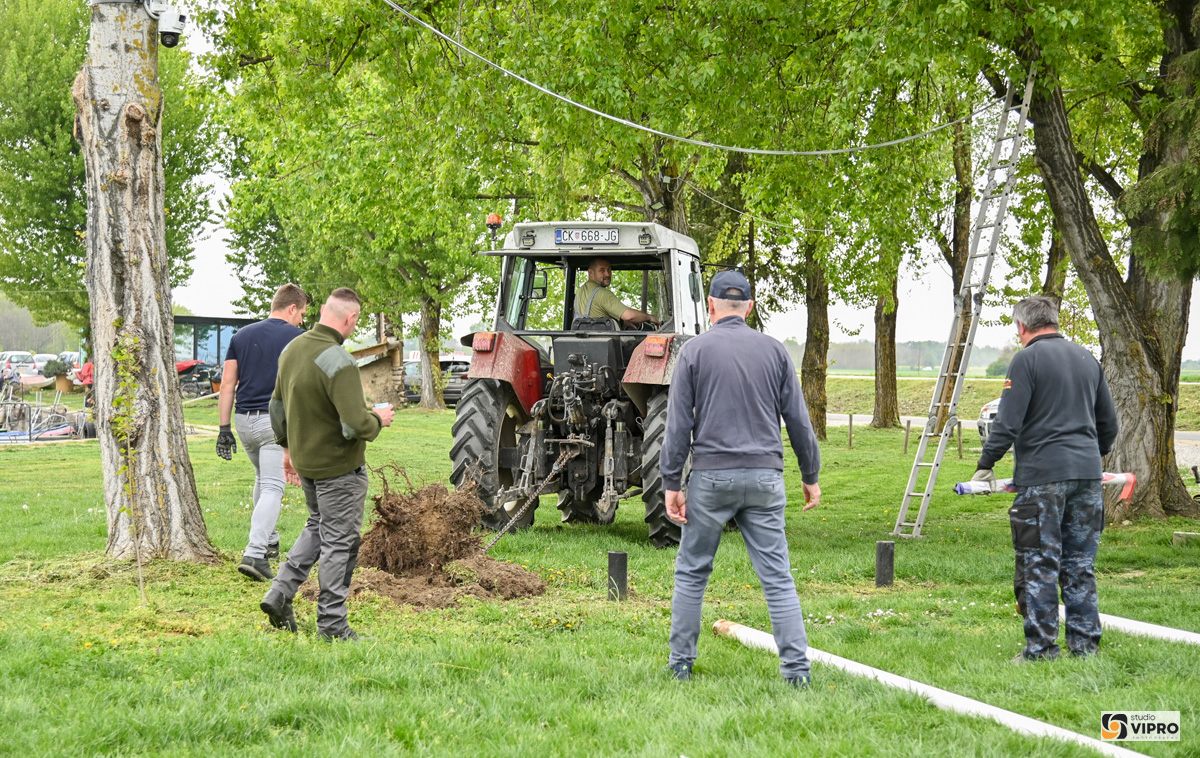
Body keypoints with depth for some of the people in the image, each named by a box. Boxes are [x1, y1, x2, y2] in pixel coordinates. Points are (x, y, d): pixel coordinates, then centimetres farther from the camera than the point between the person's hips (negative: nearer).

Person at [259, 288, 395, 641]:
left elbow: (277, 406, 13)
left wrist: (287, 446, 24)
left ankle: (280, 594, 18)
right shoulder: (339, 362, -26)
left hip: (306, 462, 8)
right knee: (339, 541, 4)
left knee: (317, 528, 26)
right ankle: (332, 623, 10)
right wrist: (378, 419, -9)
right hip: (339, 466, -8)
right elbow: (355, 425, -30)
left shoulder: (292, 349, 1)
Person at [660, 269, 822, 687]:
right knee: (777, 576, 1)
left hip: (711, 476, -2)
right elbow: (798, 420, 8)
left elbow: (679, 423, -4)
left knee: (692, 572, 11)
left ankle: (681, 662, 15)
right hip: (764, 476, 2)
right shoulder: (774, 350, 6)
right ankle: (796, 668, -4)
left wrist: (672, 483, -1)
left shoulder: (695, 350, -1)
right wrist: (811, 475, 17)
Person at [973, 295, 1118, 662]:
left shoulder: (1027, 359, -5)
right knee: (1080, 565, 10)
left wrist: (985, 465, -2)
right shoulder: (1087, 359, 15)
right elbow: (1108, 422, 21)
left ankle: (1041, 647, -3)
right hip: (1087, 474, 6)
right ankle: (1085, 644, 11)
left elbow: (1007, 423, -11)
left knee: (1039, 565, -2)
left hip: (1042, 476, -6)